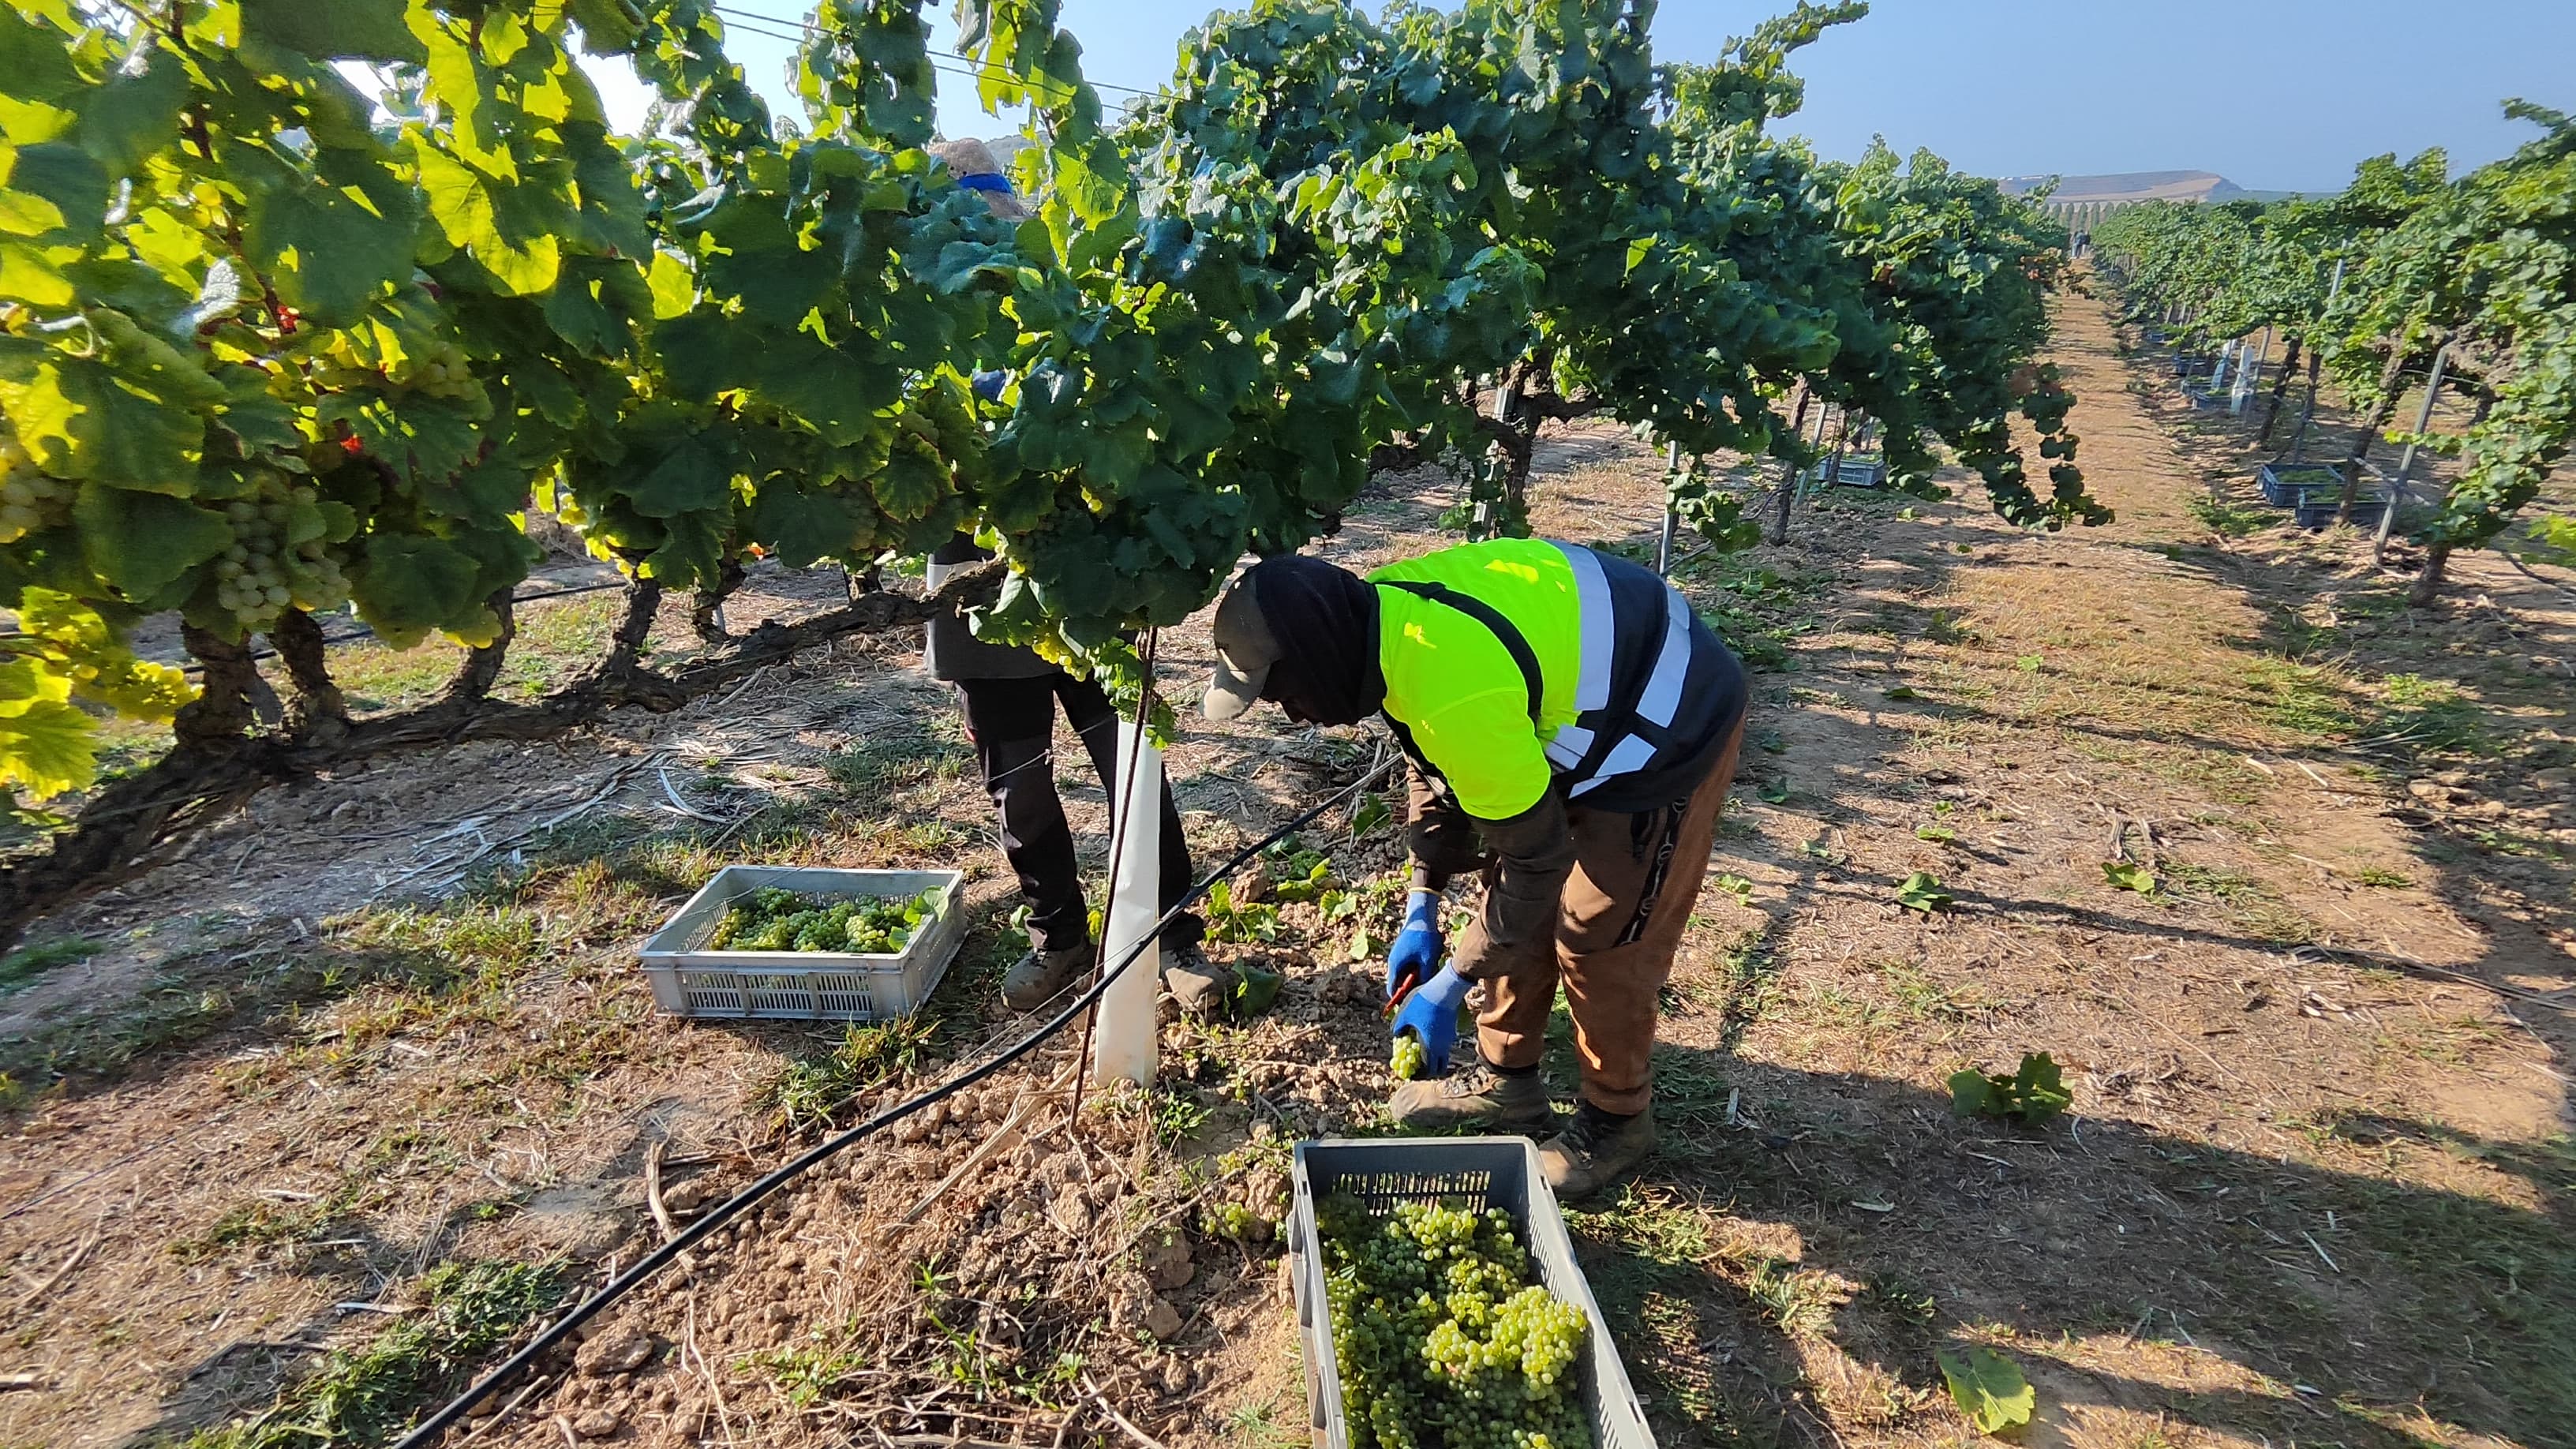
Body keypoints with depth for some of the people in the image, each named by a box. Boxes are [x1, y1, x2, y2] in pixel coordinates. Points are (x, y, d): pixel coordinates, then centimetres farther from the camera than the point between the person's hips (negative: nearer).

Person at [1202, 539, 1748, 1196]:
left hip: (1670, 729, -9)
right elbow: (1438, 766, 5)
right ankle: (1506, 1078, 30)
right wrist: (1421, 912, 7)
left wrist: (1447, 988, -15)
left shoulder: (1453, 691, -38)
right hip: (1585, 705, 9)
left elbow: (1535, 856, -26)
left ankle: (1617, 1119, 23)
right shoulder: (1384, 612, -10)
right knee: (1517, 900, 13)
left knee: (1598, 939, 0)